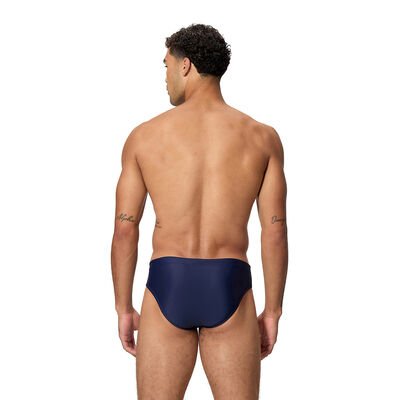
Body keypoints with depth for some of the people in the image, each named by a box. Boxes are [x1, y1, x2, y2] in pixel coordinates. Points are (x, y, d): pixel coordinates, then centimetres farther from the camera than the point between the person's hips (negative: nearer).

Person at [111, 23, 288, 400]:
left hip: (166, 289, 0)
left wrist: (123, 309, 11)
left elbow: (124, 230, 2)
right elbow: (275, 231, 0)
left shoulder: (144, 135, 2)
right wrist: (273, 312, 8)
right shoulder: (262, 137, 2)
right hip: (229, 293, 0)